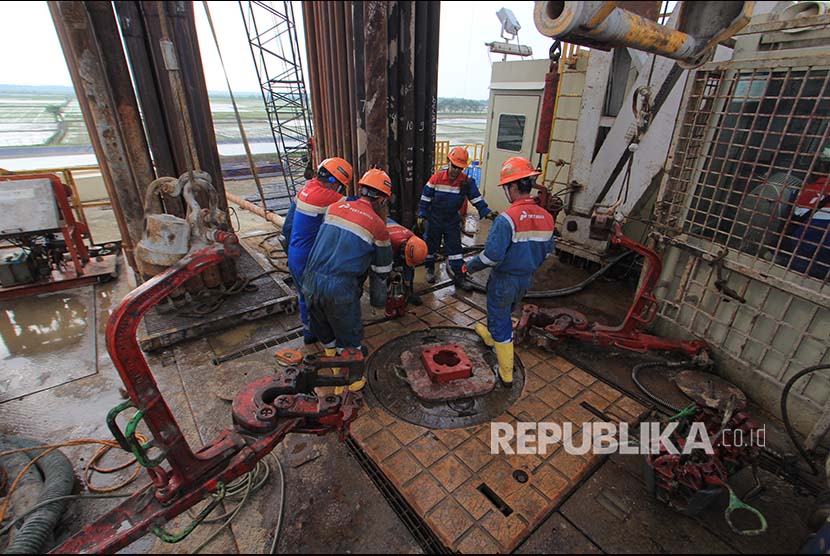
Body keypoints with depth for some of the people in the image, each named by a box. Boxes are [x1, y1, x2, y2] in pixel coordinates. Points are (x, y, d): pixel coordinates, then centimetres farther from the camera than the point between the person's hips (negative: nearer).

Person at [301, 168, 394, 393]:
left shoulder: (335, 207, 8)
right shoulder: (378, 226, -4)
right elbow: (382, 269, 7)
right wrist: (377, 297, 24)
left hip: (311, 282, 6)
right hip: (340, 290, -6)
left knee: (325, 334, 25)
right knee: (350, 338, 16)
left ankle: (336, 374, 48)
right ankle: (352, 381, 33)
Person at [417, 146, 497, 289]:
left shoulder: (467, 181, -11)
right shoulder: (436, 178, -15)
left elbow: (477, 198, -11)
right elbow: (425, 198, -8)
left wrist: (486, 212, -24)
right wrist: (421, 216, -7)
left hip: (453, 221, 1)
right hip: (434, 220, -1)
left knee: (455, 248, 4)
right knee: (431, 245, 13)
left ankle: (458, 277, 13)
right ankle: (430, 269, 35)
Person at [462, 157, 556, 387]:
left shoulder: (506, 219, -27)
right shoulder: (546, 217, -4)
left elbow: (492, 255, -28)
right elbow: (547, 250, 8)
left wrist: (469, 267, -11)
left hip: (504, 280, -7)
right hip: (526, 279, 7)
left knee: (501, 321, 9)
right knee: (505, 312, 30)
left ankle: (506, 375, 19)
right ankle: (489, 335, 58)